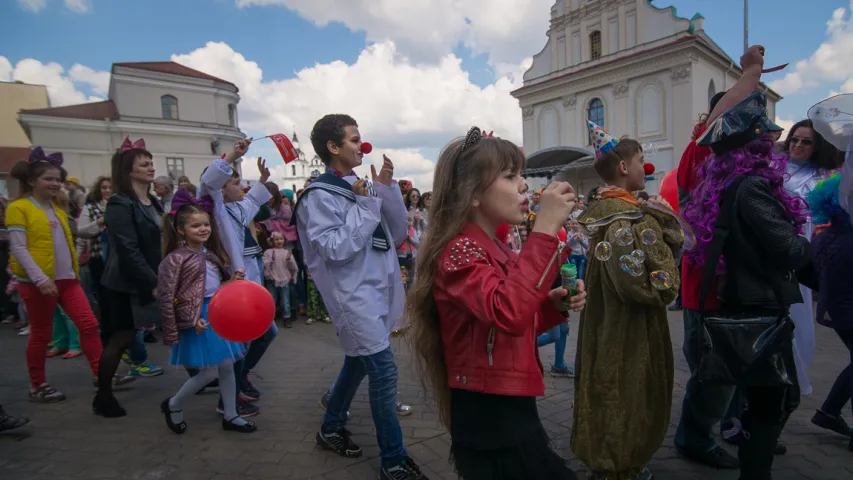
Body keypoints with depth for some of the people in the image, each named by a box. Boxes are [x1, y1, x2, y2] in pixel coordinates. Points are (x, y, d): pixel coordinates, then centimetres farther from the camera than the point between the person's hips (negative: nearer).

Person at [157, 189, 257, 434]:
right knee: (209, 373, -2)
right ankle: (173, 405, 24)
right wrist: (172, 333, -15)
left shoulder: (211, 254, 10)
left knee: (227, 367, 9)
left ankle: (230, 416, 23)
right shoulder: (175, 259, -12)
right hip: (198, 319, -7)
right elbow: (165, 298, -14)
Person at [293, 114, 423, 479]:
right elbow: (335, 249, -21)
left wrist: (388, 189, -3)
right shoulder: (320, 195, -11)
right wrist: (365, 205, -17)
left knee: (358, 362, 19)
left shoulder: (362, 185, 10)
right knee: (383, 371, -9)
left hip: (377, 288, 8)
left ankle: (331, 429, 39)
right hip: (354, 293, -8)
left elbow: (398, 233, 7)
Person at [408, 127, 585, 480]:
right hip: (488, 418, -9)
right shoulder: (459, 251, -20)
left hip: (511, 409, 9)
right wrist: (545, 228, -34)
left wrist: (553, 305, 0)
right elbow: (508, 314, -39)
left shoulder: (496, 250, 9)